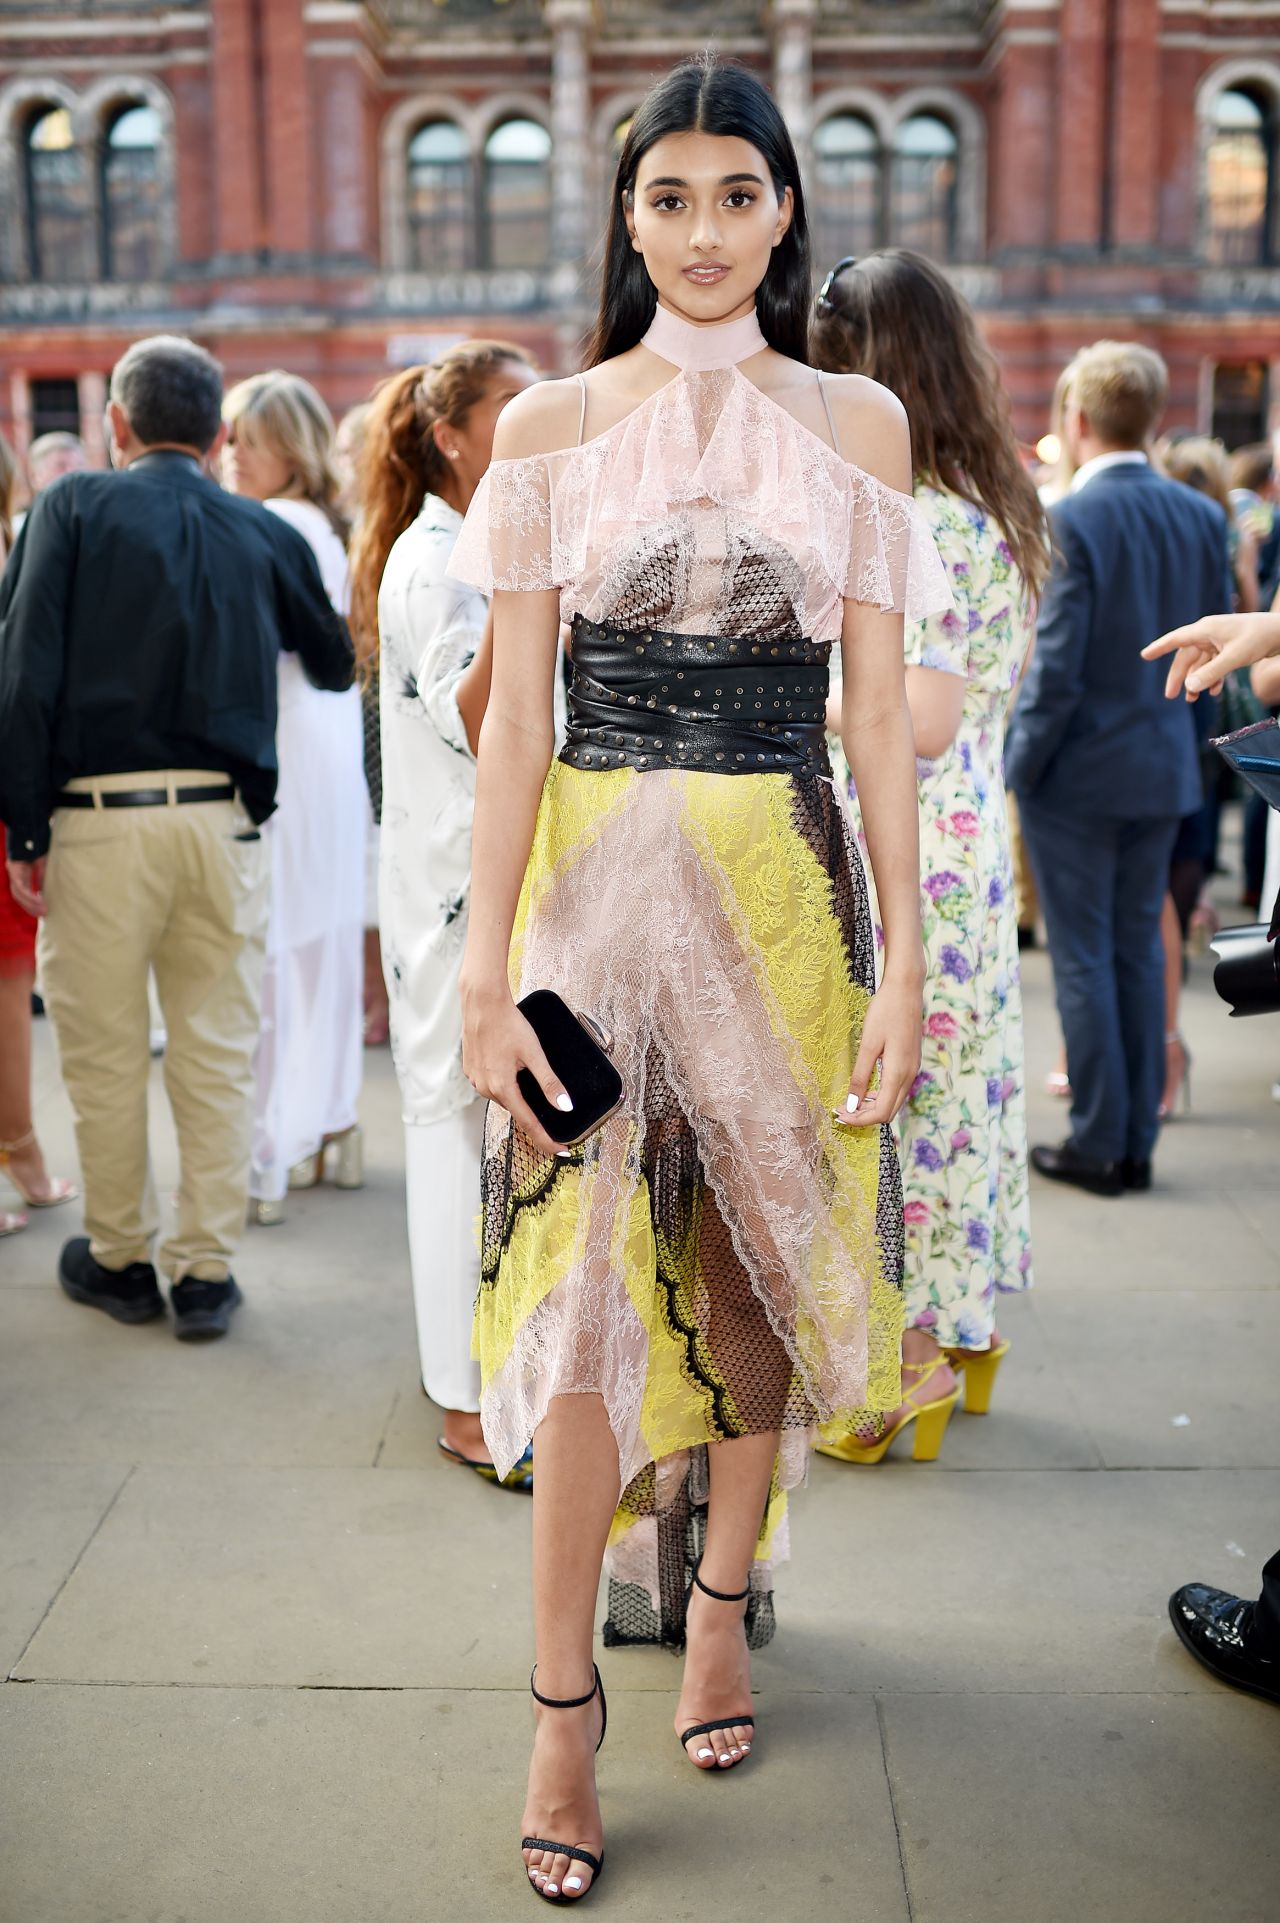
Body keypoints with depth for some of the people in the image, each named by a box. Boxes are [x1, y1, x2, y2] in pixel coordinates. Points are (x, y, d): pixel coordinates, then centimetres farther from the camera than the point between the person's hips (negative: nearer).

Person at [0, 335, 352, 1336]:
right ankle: (207, 1271, 16)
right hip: (226, 820, 2)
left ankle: (121, 1260, 24)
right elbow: (335, 666, 16)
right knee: (218, 1054, 10)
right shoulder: (267, 534, 7)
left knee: (105, 1051, 11)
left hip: (101, 815, -2)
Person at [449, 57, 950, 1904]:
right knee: (586, 1269, -3)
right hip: (596, 870, -1)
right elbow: (514, 712, 1)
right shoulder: (551, 427, 4)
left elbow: (878, 708, 4)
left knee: (764, 1252, 9)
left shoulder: (856, 424, 6)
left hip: (784, 880, 1)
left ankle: (723, 1594, 32)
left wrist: (905, 961, -2)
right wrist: (486, 969, -6)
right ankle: (565, 1703, 9)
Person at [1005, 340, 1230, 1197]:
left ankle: (1099, 1144, 10)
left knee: (1084, 956, 3)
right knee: (1140, 946, 14)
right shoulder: (1203, 516, 2)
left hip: (1080, 771, -6)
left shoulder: (1071, 519, -17)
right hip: (1164, 767, 6)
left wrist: (1019, 765, -8)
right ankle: (1139, 1141, 20)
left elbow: (1057, 668, -18)